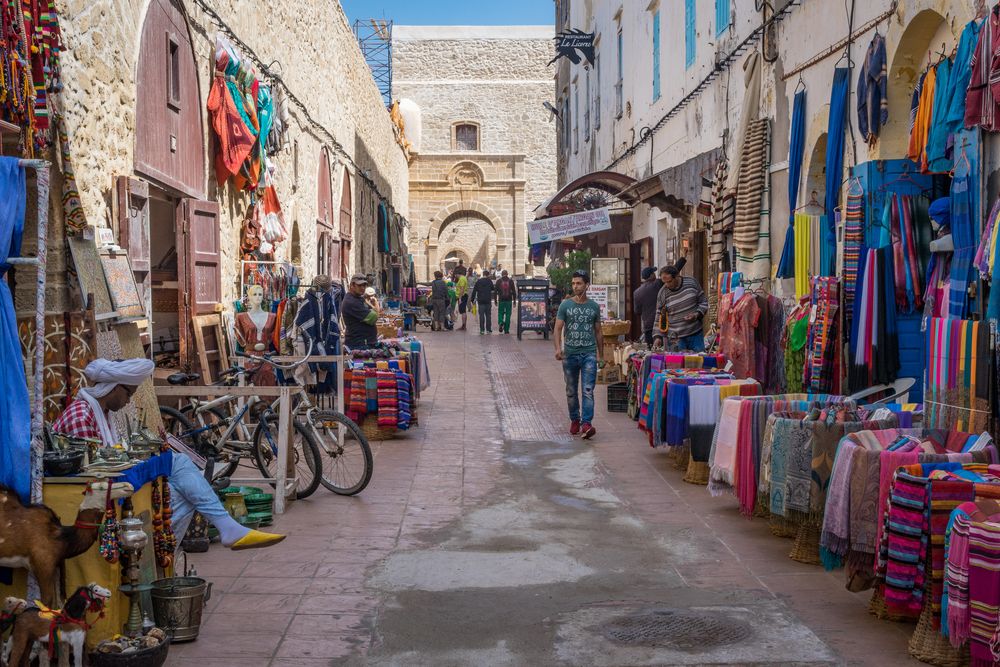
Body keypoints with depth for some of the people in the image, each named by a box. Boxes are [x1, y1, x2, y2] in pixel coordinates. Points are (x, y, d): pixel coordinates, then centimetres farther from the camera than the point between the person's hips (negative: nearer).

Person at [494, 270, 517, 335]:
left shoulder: (499, 281, 1)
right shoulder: (511, 281, 2)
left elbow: (495, 291, 2)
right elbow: (514, 291, 1)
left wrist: (495, 300, 8)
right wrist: (514, 300, 5)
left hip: (501, 300, 0)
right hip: (509, 300, 0)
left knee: (500, 313, 12)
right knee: (508, 315, 5)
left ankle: (501, 323, -17)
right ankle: (506, 329, 4)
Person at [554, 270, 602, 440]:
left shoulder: (594, 307, 7)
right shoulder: (565, 305, 3)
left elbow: (598, 332, 14)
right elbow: (558, 328, -2)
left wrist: (602, 355, 15)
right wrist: (558, 348, -18)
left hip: (589, 354, -1)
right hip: (570, 354, 1)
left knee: (588, 390, -11)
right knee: (571, 391, 12)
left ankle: (586, 424, -17)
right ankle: (574, 420, 28)